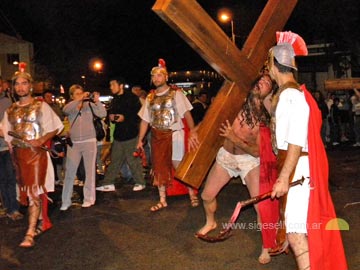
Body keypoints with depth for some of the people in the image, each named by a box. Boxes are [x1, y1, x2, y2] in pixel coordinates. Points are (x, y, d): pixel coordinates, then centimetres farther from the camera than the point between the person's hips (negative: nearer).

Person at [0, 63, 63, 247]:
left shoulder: (41, 106, 0)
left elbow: (56, 127, 1)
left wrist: (42, 139, -14)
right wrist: (21, 142, -3)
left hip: (37, 153, -5)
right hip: (19, 154, 5)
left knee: (35, 191, -11)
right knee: (27, 191, 11)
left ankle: (30, 233, -13)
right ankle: (42, 223, 27)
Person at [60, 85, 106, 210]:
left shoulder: (89, 104, 2)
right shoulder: (70, 107, 6)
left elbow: (102, 114, -8)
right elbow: (65, 110, -18)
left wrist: (97, 101, -22)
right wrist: (79, 99, -26)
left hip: (89, 141, -1)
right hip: (74, 143, 1)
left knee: (90, 170, 5)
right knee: (70, 171, 3)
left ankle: (89, 198, 16)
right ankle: (66, 201, 11)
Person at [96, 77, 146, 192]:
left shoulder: (132, 97, -7)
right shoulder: (114, 100, 17)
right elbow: (111, 113, 27)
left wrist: (125, 117, -19)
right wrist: (111, 117, 4)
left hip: (131, 135, -7)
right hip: (118, 134, 7)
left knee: (133, 160, -2)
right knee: (115, 160, 9)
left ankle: (140, 183, 11)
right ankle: (108, 183, 12)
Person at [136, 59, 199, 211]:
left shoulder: (175, 94, -4)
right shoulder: (150, 98, 9)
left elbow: (186, 113, -13)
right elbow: (145, 120, 11)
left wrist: (193, 131, -25)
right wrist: (140, 140, 7)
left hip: (174, 135, -5)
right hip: (157, 136, 5)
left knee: (179, 166, -6)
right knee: (159, 168, 8)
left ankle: (192, 195, 11)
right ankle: (162, 200, 18)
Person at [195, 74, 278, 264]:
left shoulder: (265, 116, -14)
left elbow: (257, 151, -18)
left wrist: (234, 138, -26)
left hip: (249, 160, -3)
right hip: (225, 156, 4)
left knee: (261, 206, -16)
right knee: (207, 196, 14)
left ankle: (266, 248, 5)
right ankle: (210, 223, 47)